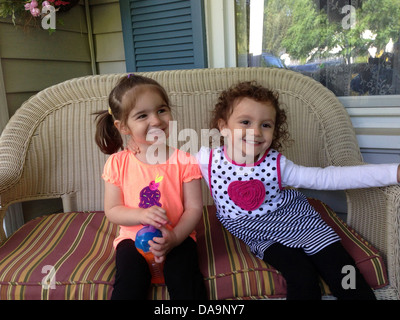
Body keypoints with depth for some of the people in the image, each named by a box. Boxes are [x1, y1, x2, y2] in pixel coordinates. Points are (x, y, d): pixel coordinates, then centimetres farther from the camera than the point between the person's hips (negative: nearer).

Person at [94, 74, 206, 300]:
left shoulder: (184, 161, -8)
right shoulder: (118, 164, -4)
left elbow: (194, 208, -8)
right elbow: (112, 210, -2)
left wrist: (175, 237, -24)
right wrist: (142, 215, -21)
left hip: (177, 236, 0)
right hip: (133, 237, 1)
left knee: (182, 273, -25)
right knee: (131, 277, -23)